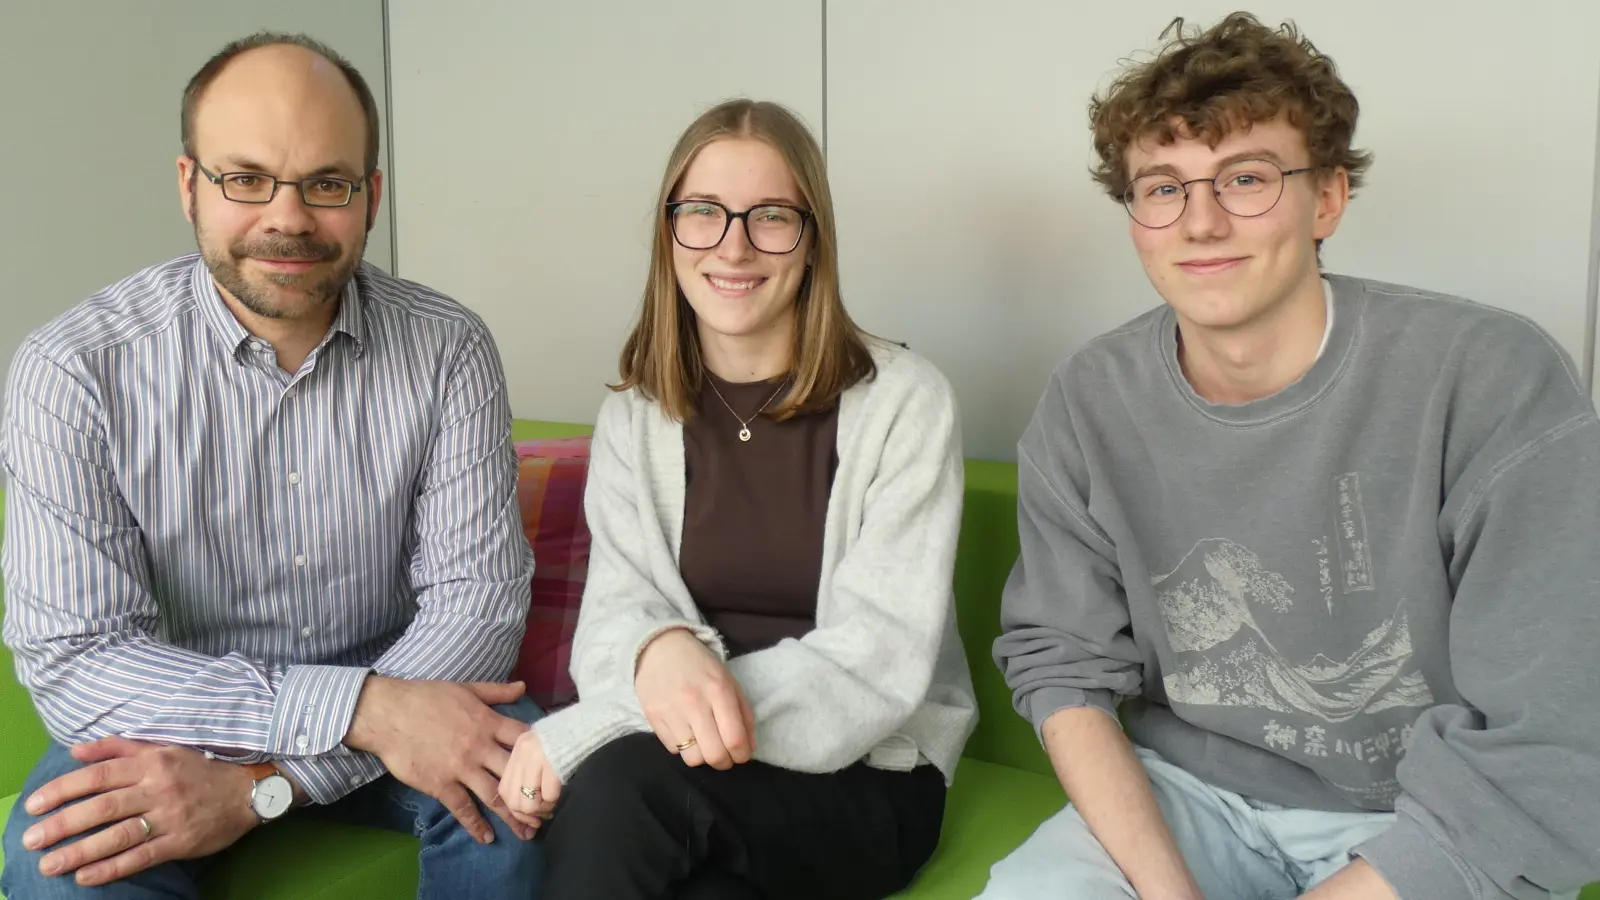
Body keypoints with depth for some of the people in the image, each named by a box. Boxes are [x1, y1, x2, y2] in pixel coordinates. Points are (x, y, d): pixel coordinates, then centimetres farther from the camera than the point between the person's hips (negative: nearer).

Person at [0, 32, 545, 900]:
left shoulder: (449, 349, -12)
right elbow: (71, 658, -21)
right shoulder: (73, 372, -16)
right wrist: (361, 710, -34)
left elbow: (477, 593, -16)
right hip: (175, 722, -1)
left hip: (397, 694, 1)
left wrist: (265, 782, -29)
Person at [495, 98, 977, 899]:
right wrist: (658, 649, -31)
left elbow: (880, 663, -17)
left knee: (619, 787, -31)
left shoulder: (904, 402, -9)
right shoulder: (633, 417, 6)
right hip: (681, 749, 3)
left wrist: (577, 736, -24)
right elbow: (615, 611, -3)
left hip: (865, 778, -3)